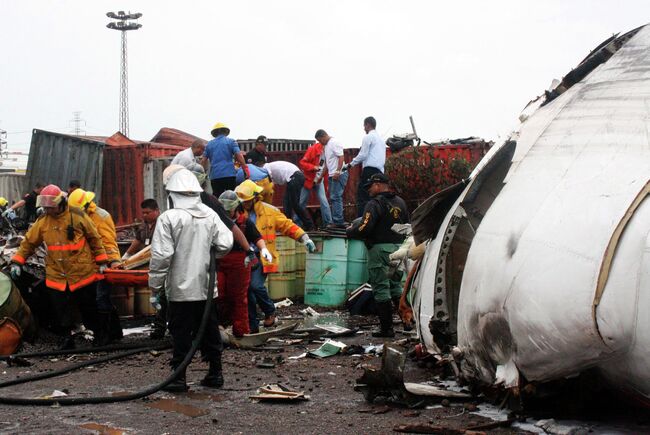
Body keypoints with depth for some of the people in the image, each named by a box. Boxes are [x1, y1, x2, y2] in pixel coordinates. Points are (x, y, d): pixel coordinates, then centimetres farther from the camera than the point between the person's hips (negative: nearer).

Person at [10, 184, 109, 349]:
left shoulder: (77, 216, -7)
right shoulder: (42, 221, 1)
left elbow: (94, 238, 0)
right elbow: (28, 242, 7)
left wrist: (102, 261, 0)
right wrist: (17, 262, -2)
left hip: (83, 273, -2)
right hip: (56, 276, 2)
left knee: (89, 308, 9)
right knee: (60, 309, 2)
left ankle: (99, 335, 26)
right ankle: (67, 337, 16)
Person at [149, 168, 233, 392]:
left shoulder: (168, 218, -11)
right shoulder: (210, 215, 2)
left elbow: (161, 255, -14)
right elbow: (225, 244, -2)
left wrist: (155, 284, -5)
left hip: (180, 289, -4)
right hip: (207, 287, 4)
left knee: (181, 334, 2)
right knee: (210, 331, 13)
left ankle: (179, 378, 4)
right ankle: (215, 373, 20)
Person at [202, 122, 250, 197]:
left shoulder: (209, 144, 13)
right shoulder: (231, 141, 5)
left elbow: (204, 160, 12)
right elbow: (239, 156, -6)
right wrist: (245, 168, -1)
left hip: (214, 176, 2)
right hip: (229, 174, -2)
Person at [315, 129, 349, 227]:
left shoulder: (334, 143, -10)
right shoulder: (326, 146, 19)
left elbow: (341, 157, -19)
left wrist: (337, 172, -26)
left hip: (338, 175, -10)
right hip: (332, 175, 10)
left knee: (335, 197, -12)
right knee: (333, 198, 10)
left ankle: (338, 221, -12)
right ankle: (337, 221, 14)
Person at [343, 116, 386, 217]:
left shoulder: (368, 137, -2)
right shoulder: (381, 139, 23)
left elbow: (363, 155, -8)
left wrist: (349, 164, 1)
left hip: (370, 170, -8)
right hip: (380, 171, 8)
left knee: (362, 197, -11)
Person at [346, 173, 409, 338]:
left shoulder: (375, 204, -12)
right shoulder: (400, 202, 13)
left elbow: (364, 229, -19)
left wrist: (349, 230, -2)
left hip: (380, 249, -7)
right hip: (398, 248, 7)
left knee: (381, 289, -3)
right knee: (396, 286, 20)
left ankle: (387, 328, -3)